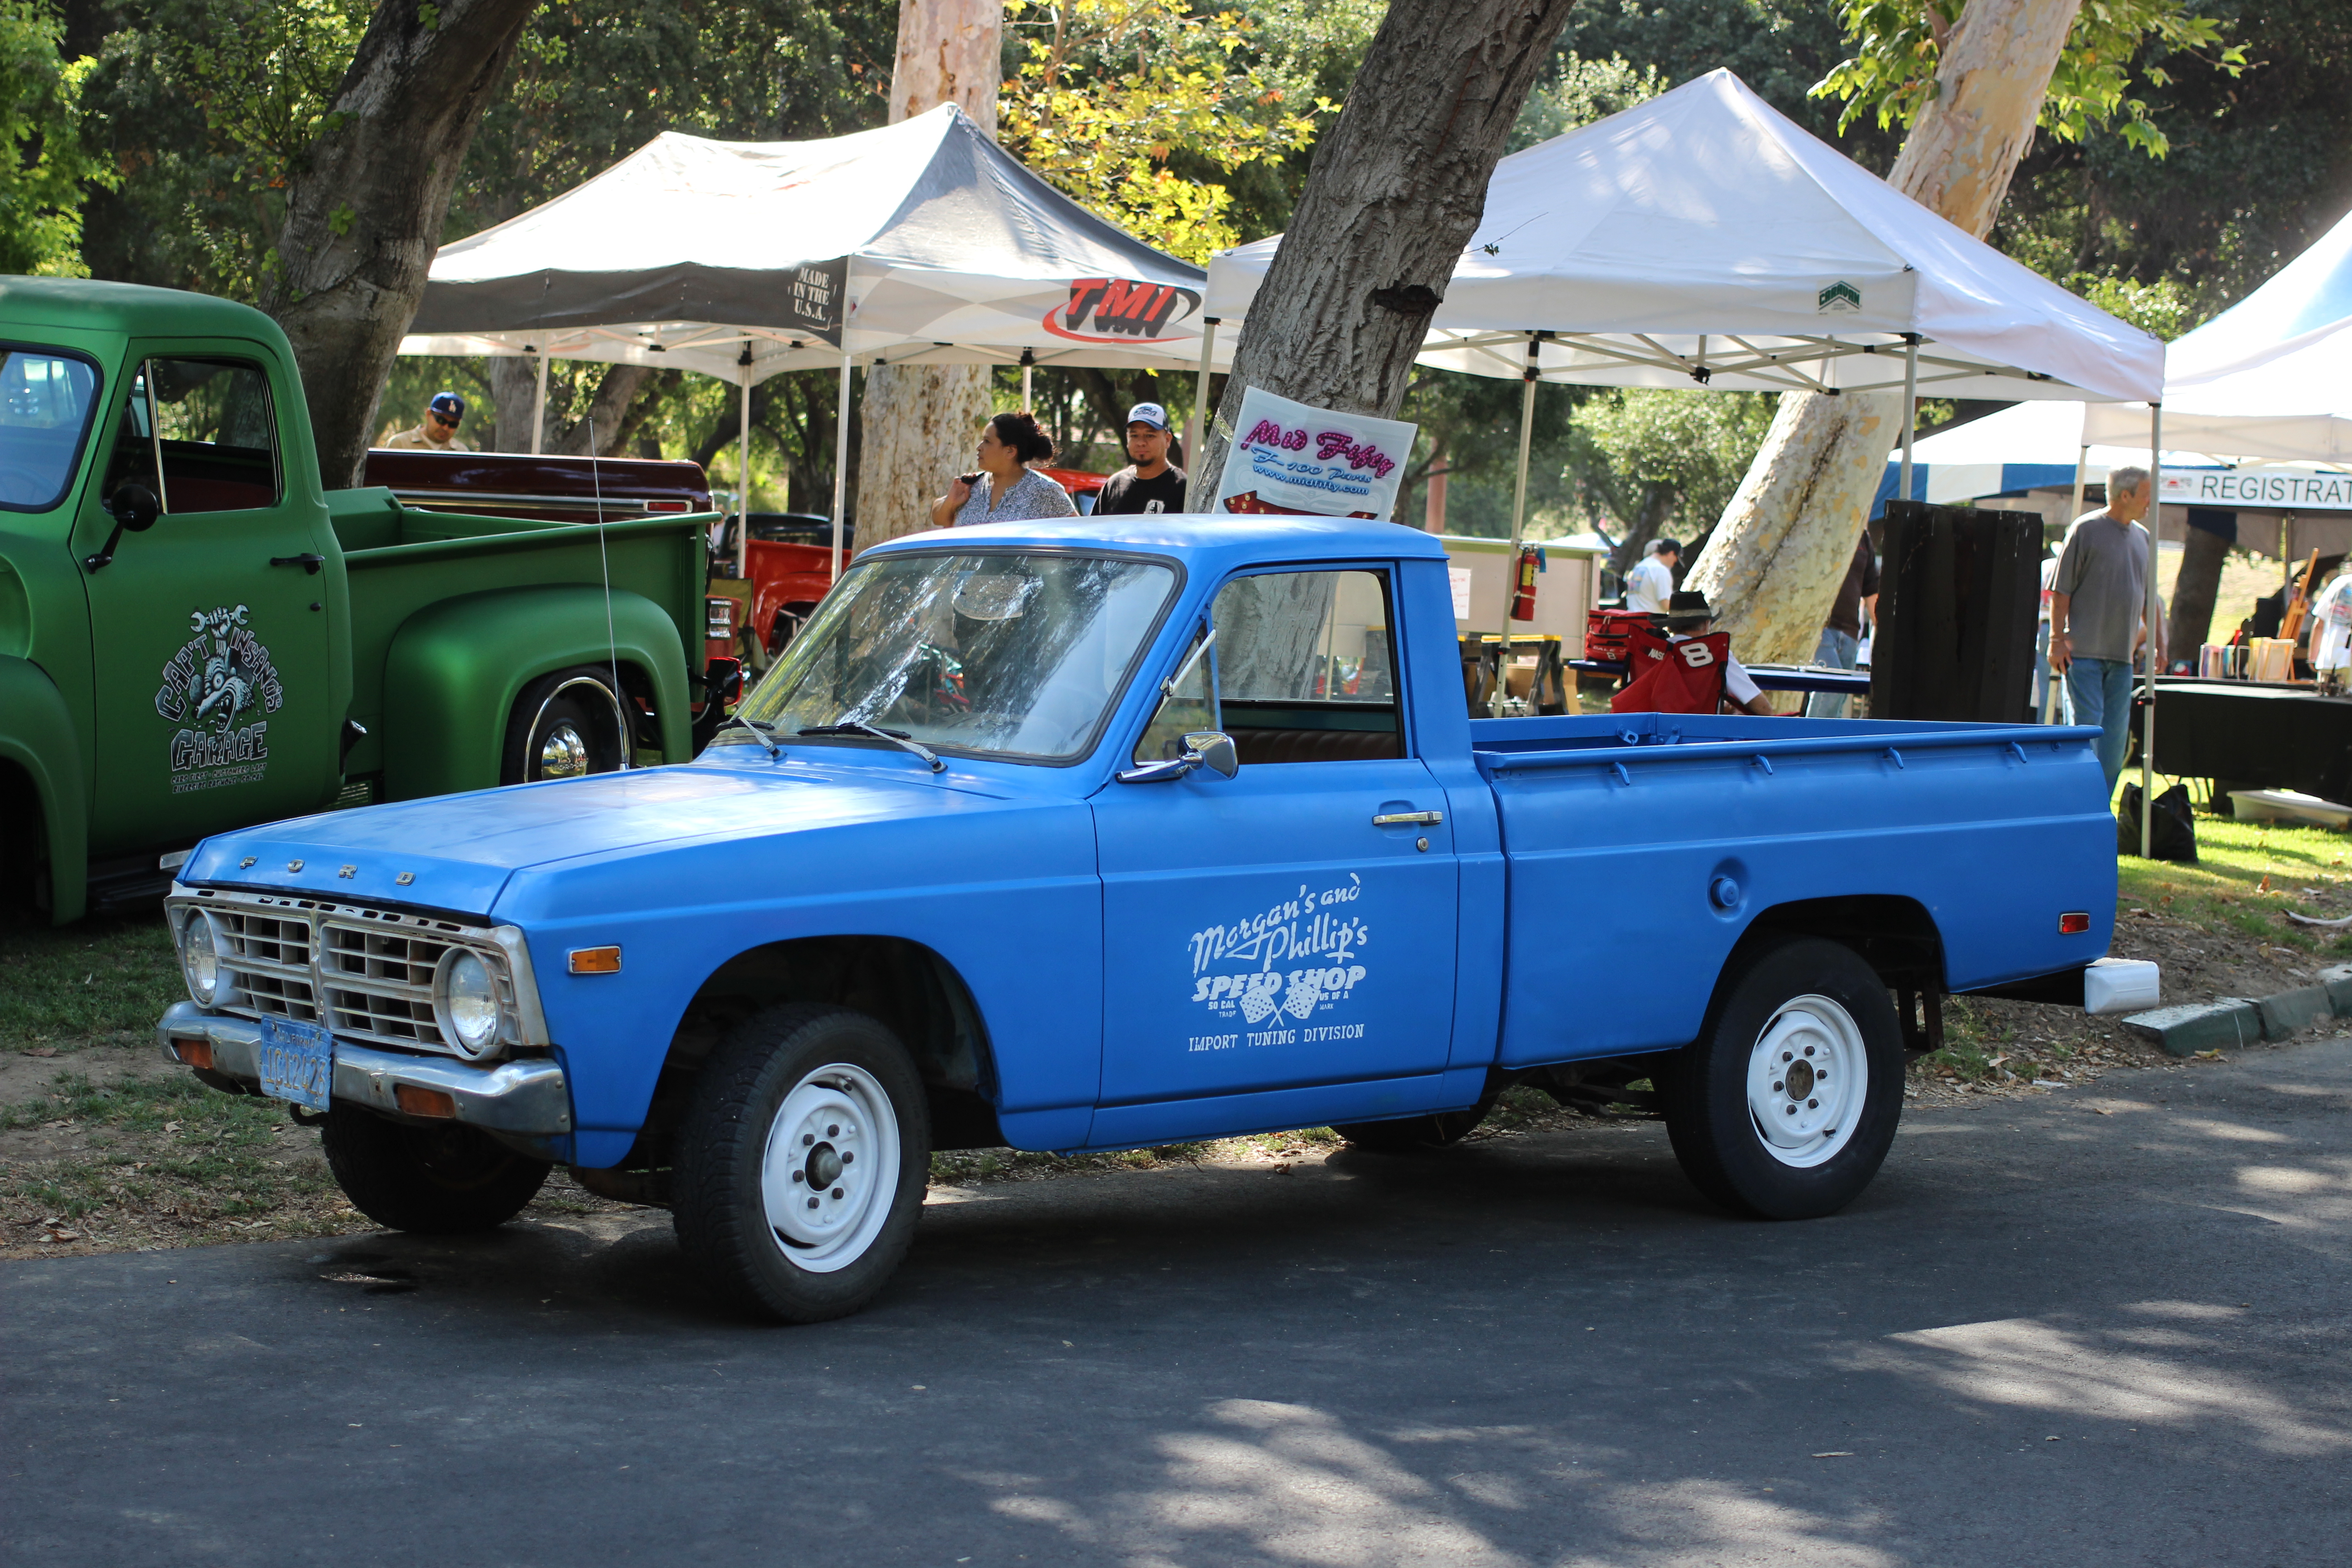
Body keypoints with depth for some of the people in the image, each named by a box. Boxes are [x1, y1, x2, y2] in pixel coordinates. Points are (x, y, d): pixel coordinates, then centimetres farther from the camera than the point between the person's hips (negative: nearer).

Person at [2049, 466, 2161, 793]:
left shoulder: (2142, 537, 14)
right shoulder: (2086, 529, -6)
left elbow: (2149, 598, 23)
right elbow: (2061, 591, -7)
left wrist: (2158, 642, 18)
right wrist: (2057, 640, -12)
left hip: (2122, 655, 6)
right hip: (2085, 652, -6)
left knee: (2116, 736, 5)